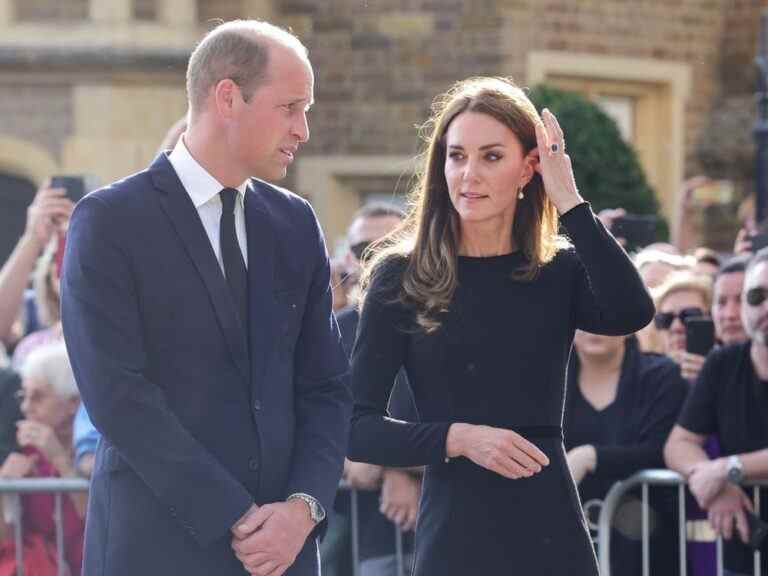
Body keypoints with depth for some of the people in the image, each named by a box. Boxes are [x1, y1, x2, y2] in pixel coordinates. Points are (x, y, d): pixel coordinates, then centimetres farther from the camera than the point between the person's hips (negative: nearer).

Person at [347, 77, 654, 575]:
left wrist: (570, 202, -11)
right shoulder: (403, 277, 0)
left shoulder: (561, 272, 6)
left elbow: (632, 314, -16)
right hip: (456, 536, -2)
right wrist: (457, 438, -17)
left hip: (554, 534, 2)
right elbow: (357, 427, -2)